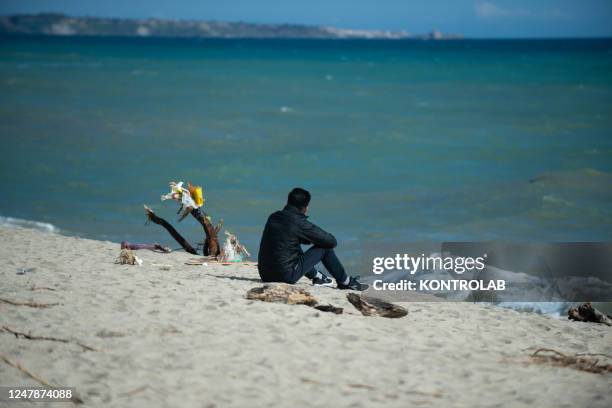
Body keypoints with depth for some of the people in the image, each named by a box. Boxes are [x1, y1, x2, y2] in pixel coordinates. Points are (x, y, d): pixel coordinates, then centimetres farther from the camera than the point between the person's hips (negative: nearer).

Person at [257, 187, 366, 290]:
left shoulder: (273, 217, 7)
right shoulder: (299, 223, -14)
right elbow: (331, 242, -5)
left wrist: (311, 239, 26)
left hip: (265, 275, 7)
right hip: (287, 276, -7)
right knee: (324, 247, 5)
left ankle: (317, 277, 43)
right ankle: (345, 282, 21)